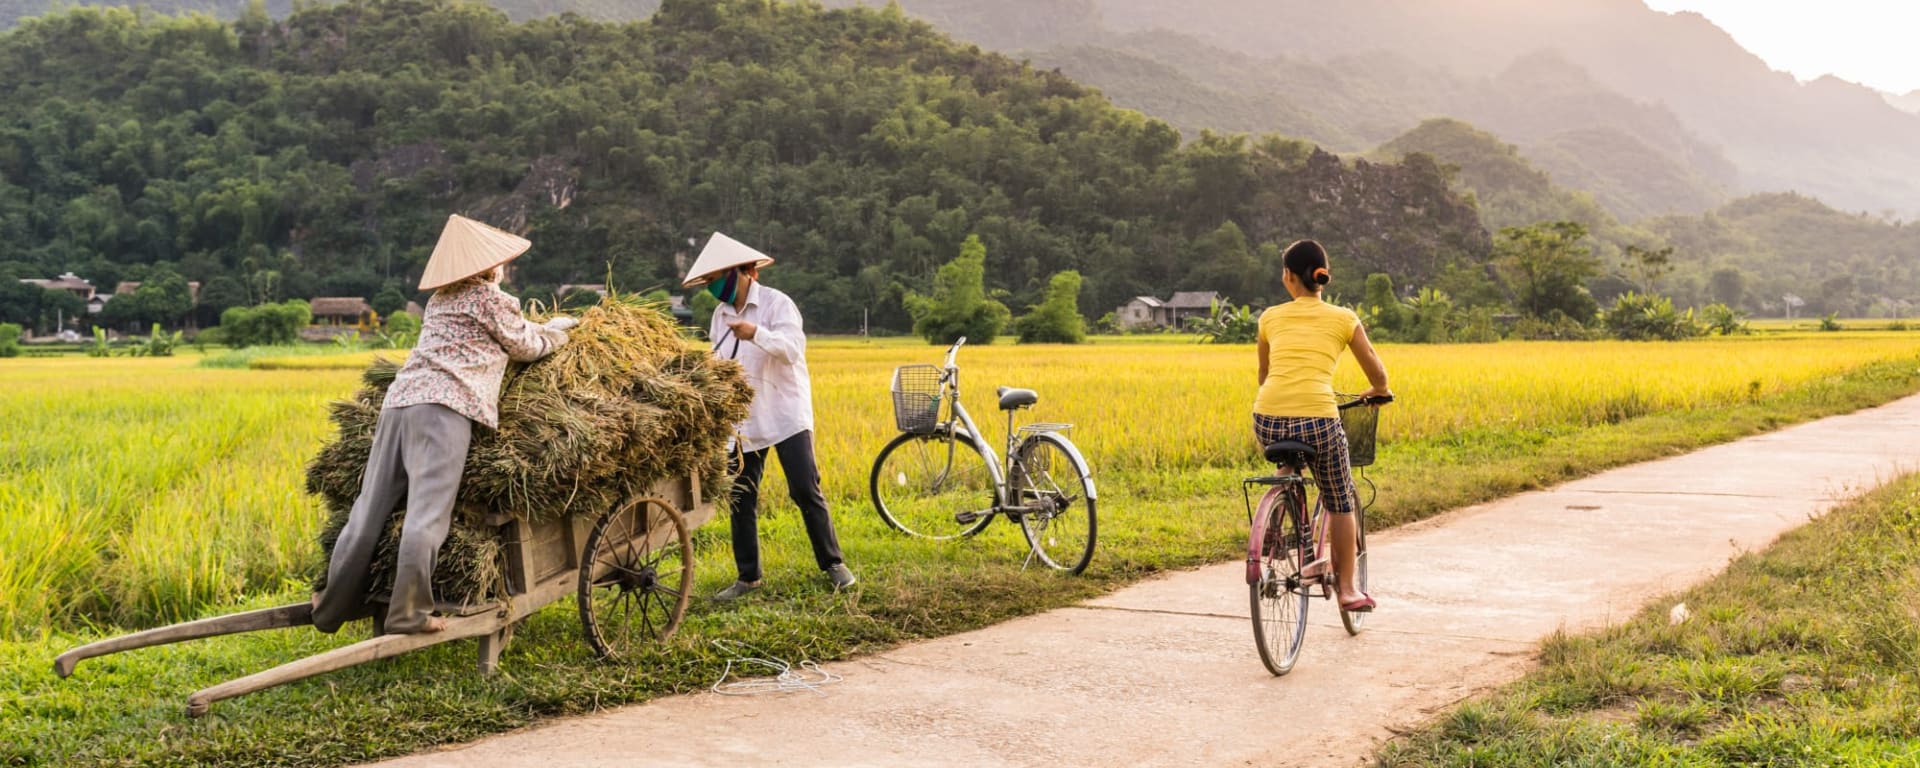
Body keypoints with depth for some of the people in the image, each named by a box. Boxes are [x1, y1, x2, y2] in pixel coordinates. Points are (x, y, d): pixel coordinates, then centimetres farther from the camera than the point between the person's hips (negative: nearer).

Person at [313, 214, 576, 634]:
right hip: (444, 406, -7)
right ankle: (408, 614, -13)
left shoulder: (439, 300, 28)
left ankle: (335, 605, 14)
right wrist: (556, 331, 37)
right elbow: (526, 347, 16)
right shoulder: (492, 300, 6)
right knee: (426, 515, -10)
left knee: (370, 510, 9)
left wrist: (539, 328, 44)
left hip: (399, 400, 8)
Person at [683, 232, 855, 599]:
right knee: (741, 500, 4)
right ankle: (748, 576, 15)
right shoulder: (721, 314, 10)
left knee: (805, 491, -6)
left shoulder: (777, 303, -8)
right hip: (743, 421, 5)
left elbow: (793, 348, -21)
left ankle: (833, 563, 8)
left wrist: (758, 334, -38)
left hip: (786, 414, -5)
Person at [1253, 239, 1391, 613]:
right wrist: (1378, 392, 39)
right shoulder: (1343, 318, 11)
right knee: (1341, 502, 19)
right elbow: (1377, 375, 17)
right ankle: (1347, 588, 21)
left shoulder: (1271, 318, 16)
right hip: (1317, 418, -2)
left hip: (1268, 420, 2)